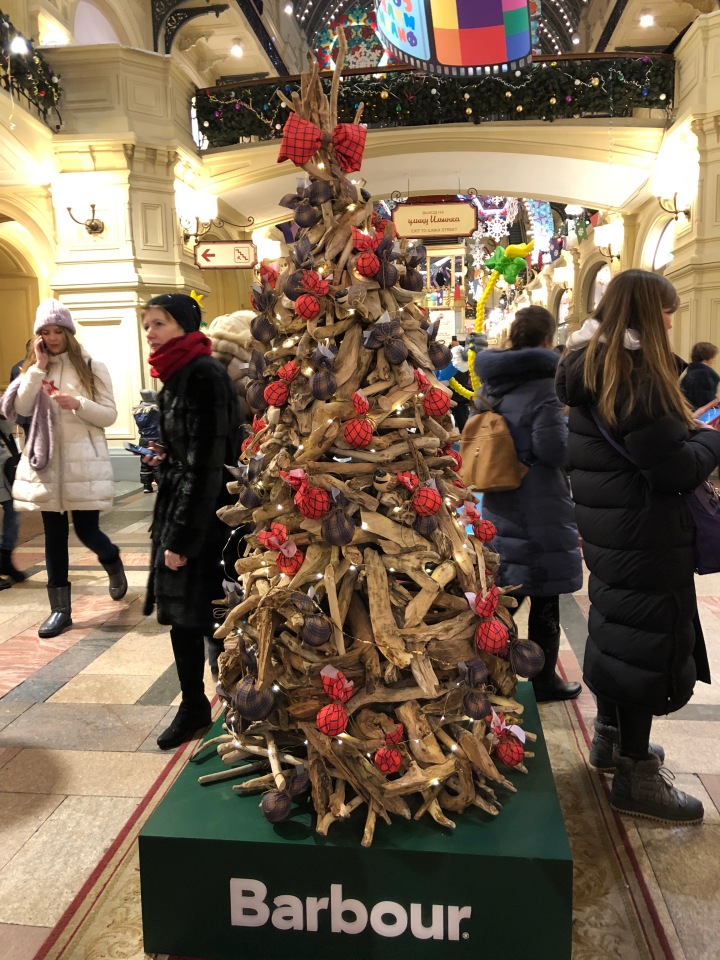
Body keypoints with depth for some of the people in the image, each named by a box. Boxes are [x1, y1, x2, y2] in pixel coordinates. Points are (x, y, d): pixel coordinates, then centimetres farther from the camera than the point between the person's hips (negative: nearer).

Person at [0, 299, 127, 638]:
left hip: (83, 462, -3)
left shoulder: (93, 368, -1)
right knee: (54, 535, 7)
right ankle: (60, 609, 16)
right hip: (46, 462, 3)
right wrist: (39, 367, -9)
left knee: (86, 531, 0)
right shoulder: (33, 369, 10)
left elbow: (109, 416, -5)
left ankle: (113, 562, 36)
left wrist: (77, 404, -20)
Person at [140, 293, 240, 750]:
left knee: (208, 614, 2)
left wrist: (184, 536, -21)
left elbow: (208, 461, -21)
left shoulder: (205, 375, -16)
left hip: (206, 512, -9)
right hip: (178, 503, 9)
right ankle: (193, 705, 28)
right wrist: (166, 456, 6)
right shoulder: (175, 377, 12)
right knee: (179, 610, 12)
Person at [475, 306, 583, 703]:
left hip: (499, 504, 7)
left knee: (504, 594, 18)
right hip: (539, 510, -7)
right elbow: (553, 449, -23)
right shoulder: (542, 383, -17)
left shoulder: (494, 382, 7)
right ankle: (544, 680, 22)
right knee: (544, 600, 8)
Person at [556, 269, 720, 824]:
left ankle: (611, 738, 39)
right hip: (644, 535, -10)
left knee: (616, 631, 21)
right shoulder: (636, 377, -21)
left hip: (608, 529, 10)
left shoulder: (593, 369, 8)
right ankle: (637, 775, 16)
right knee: (647, 644, 2)